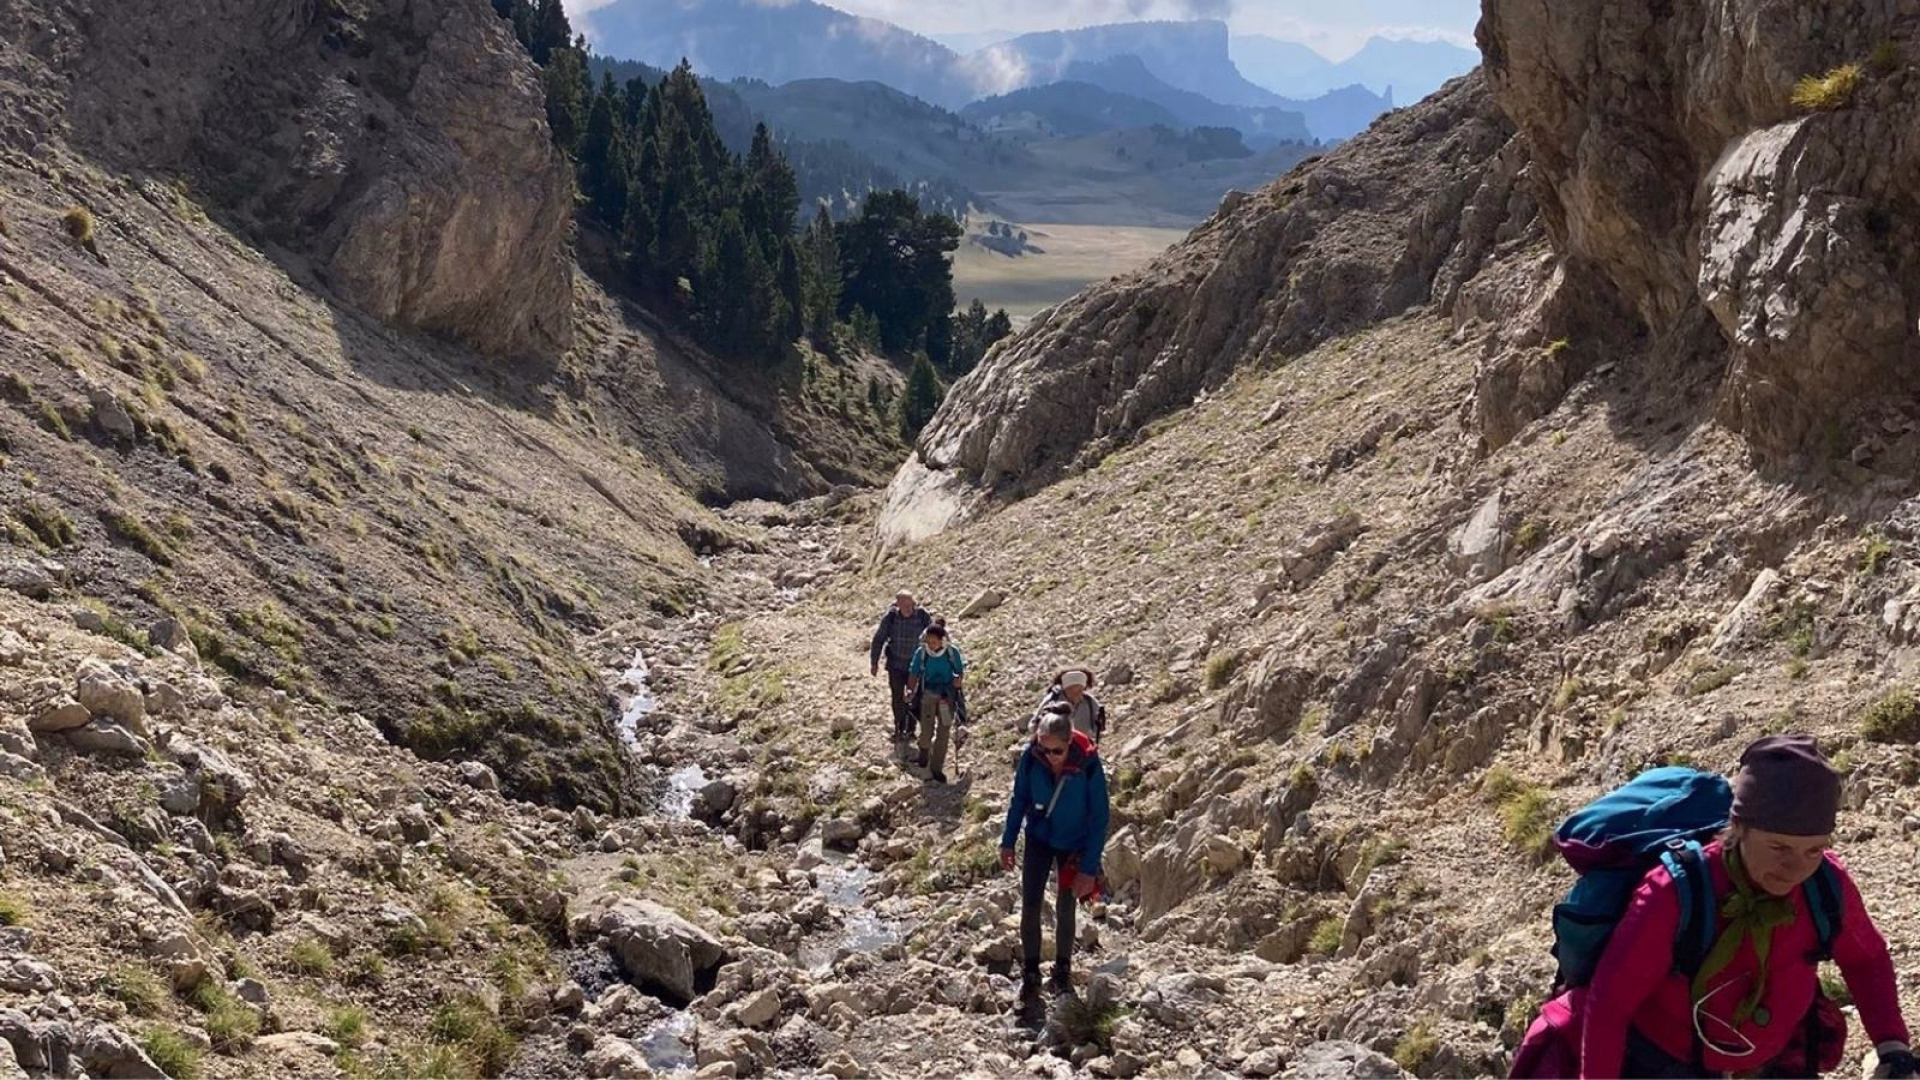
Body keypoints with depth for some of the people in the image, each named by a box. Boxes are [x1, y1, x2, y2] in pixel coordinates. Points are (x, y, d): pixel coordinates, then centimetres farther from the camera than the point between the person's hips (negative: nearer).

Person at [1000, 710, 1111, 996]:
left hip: (1073, 845, -2)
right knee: (1030, 907, 1)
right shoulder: (1030, 758, -23)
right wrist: (1008, 842, -1)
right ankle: (1030, 971, 17)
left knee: (1065, 910, 10)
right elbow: (1019, 800, -4)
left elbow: (1099, 818, -20)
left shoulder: (1088, 765, -30)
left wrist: (1090, 868, -20)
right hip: (1038, 840, 2)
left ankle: (1063, 969, 31)